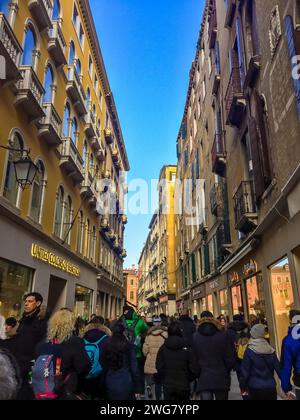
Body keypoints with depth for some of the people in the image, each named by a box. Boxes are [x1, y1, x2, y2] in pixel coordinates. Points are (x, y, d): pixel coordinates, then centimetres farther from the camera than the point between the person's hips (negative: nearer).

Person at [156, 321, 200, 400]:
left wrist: (164, 380, 10)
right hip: (183, 385, 0)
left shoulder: (163, 348, -7)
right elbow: (195, 369, -11)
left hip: (168, 386, 0)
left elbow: (159, 367, -6)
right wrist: (188, 379, 6)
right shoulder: (186, 349, -11)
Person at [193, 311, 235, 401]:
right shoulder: (223, 335, -6)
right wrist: (225, 372, 12)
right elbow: (230, 359, -4)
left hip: (203, 380, -1)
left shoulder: (195, 337, -5)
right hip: (221, 379, 1)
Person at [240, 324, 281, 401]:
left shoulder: (249, 351, -11)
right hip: (271, 387, 3)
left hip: (255, 388, -3)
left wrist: (243, 387, 3)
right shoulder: (271, 350, 0)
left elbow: (245, 371, -8)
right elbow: (279, 368, 2)